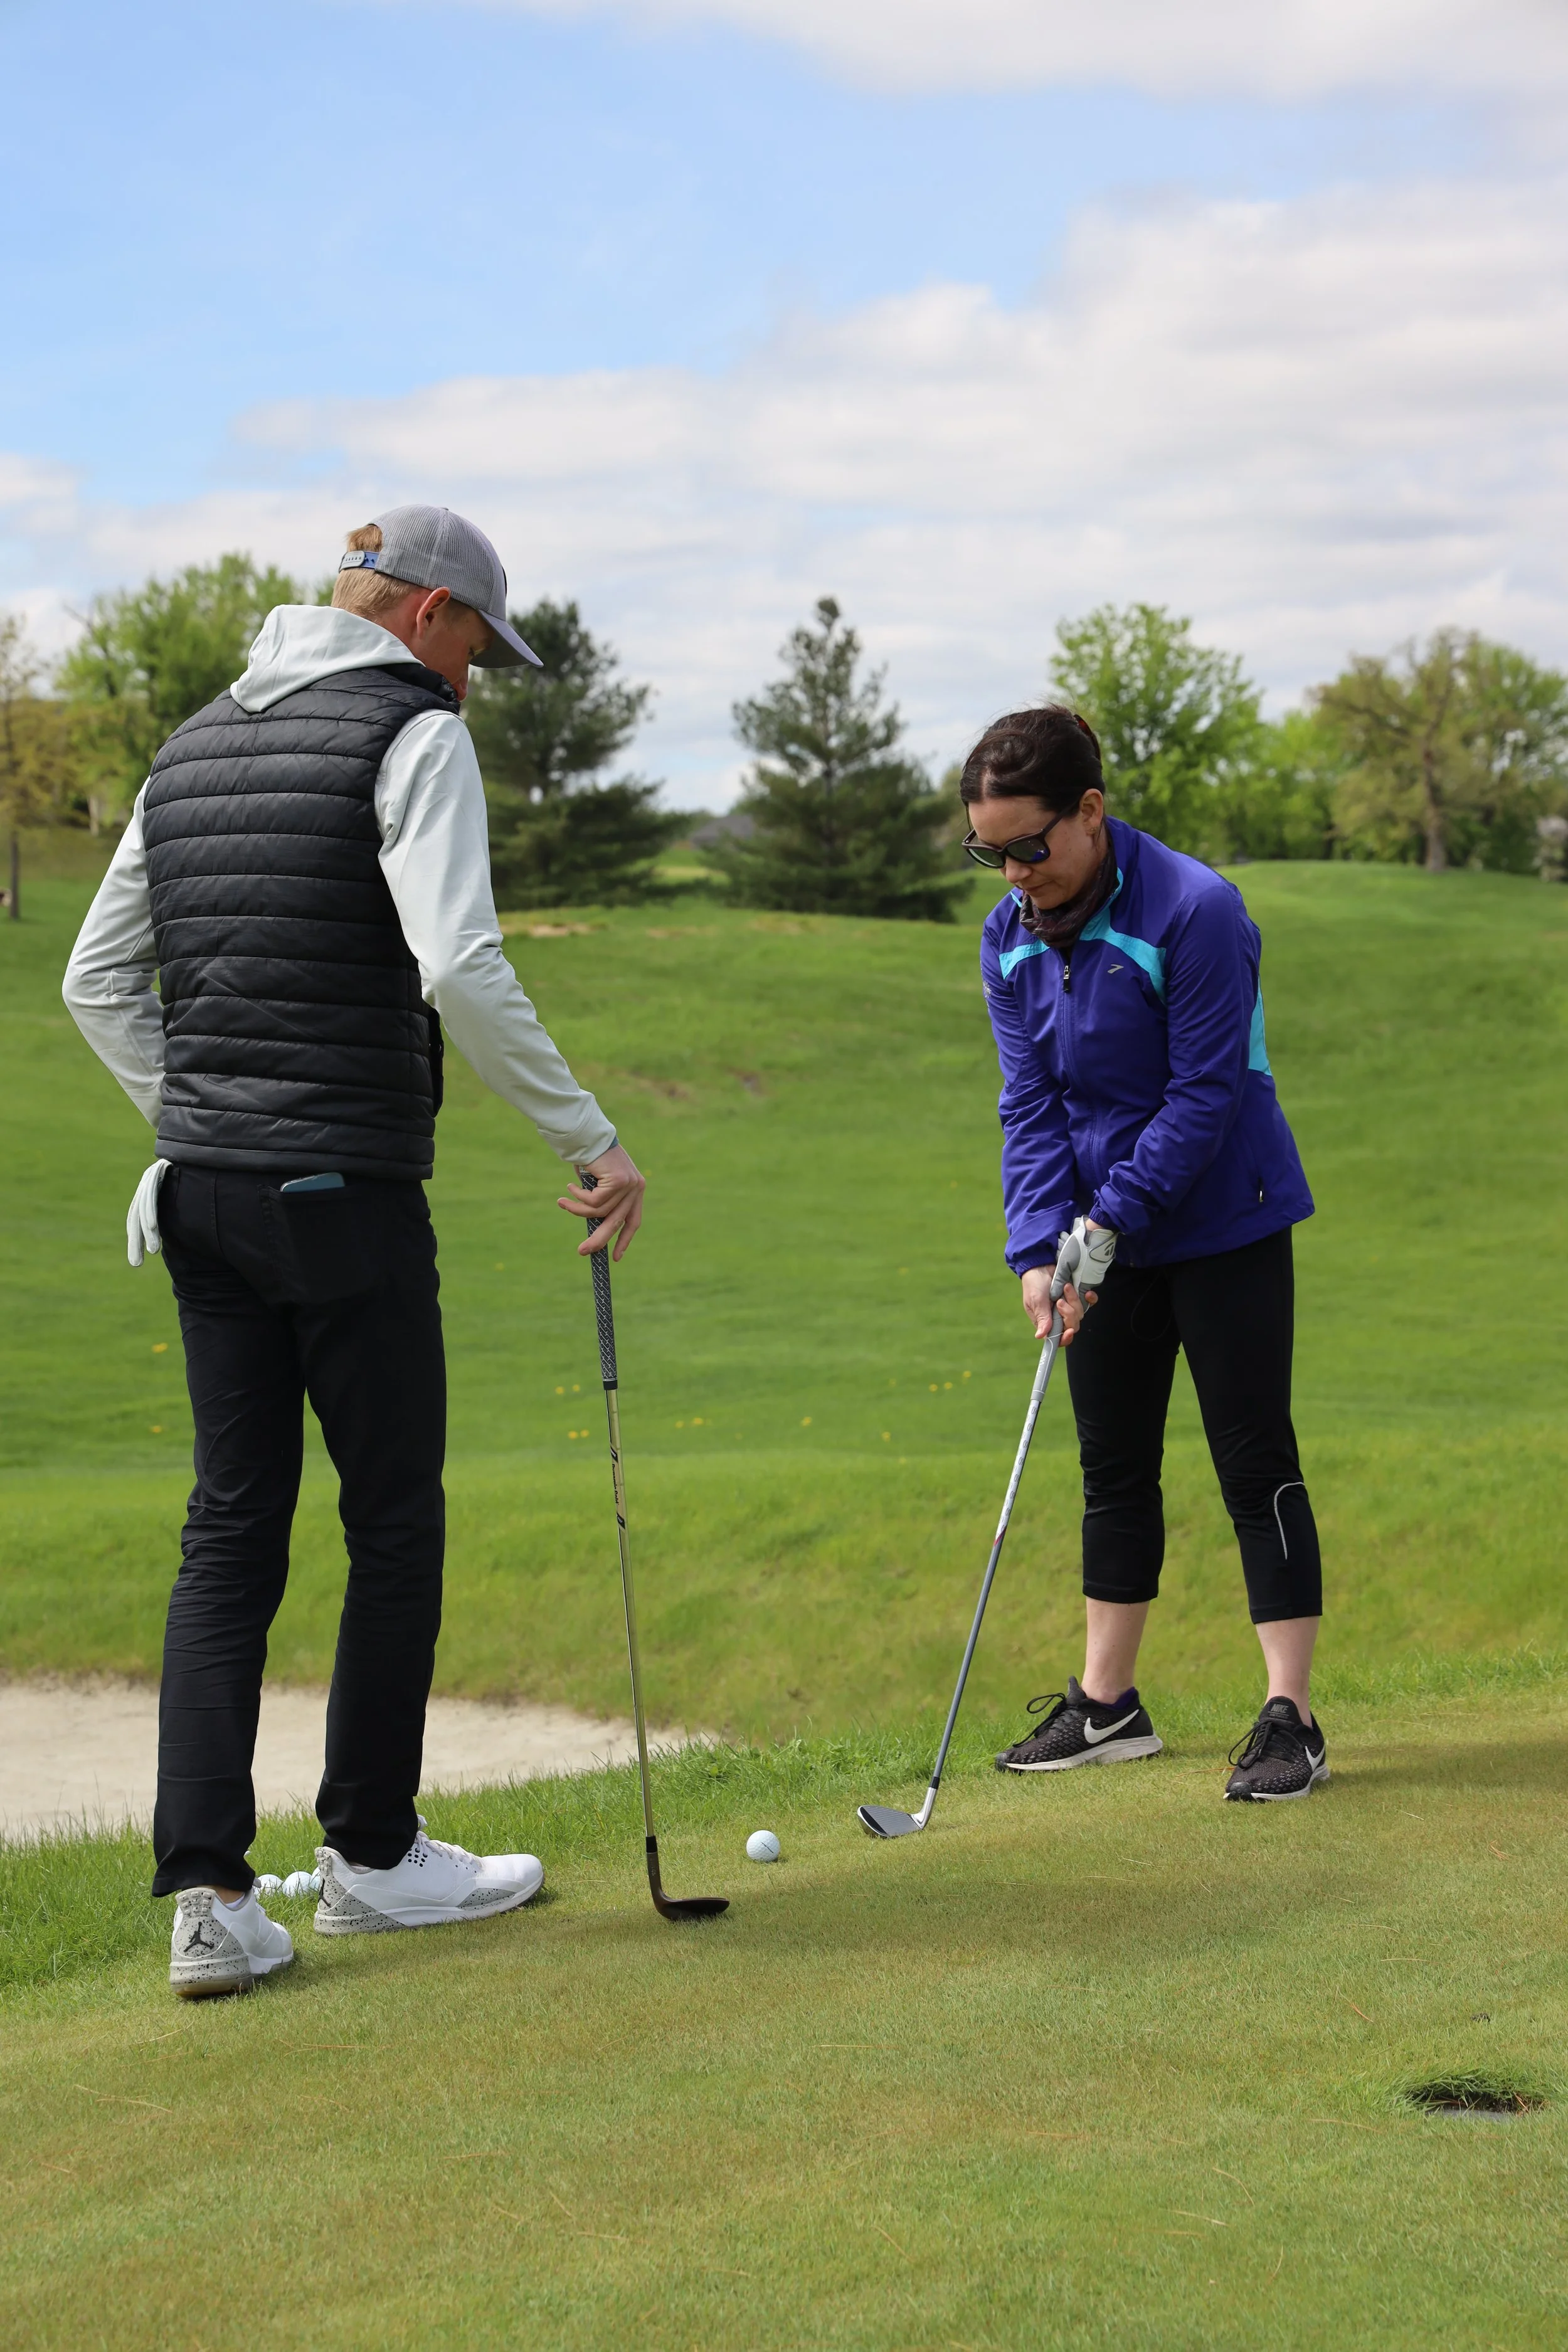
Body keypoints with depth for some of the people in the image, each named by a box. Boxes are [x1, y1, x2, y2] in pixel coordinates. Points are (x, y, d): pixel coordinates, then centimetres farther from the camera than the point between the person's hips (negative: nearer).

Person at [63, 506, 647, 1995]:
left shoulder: (193, 745, 16)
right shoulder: (412, 732, -8)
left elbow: (96, 982, 18)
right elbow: (460, 971, -21)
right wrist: (589, 1143, -14)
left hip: (206, 1191, 7)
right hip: (349, 1193, -7)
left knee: (231, 1525, 6)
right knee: (394, 1516, 8)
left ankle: (208, 1887, -2)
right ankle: (370, 1854, 19)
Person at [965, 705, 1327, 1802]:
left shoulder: (1195, 910, -21)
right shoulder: (1011, 940, -1)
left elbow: (1206, 1092, -21)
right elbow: (1033, 1103, -2)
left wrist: (1111, 1218, -23)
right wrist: (1041, 1248, -14)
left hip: (1224, 1227, -6)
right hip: (1105, 1235, 6)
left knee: (1257, 1464, -5)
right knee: (1114, 1467, 13)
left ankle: (1292, 1718, -1)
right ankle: (1108, 1703, 23)